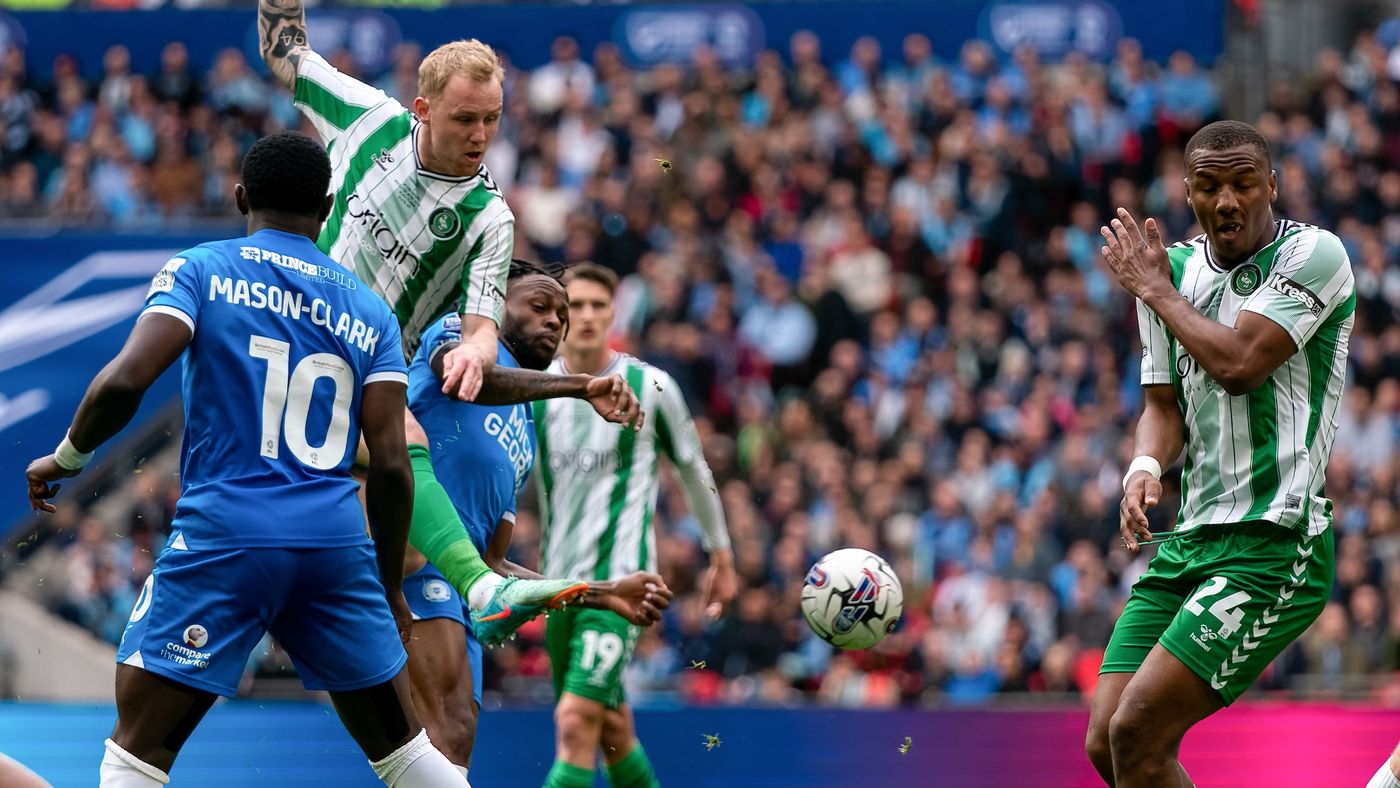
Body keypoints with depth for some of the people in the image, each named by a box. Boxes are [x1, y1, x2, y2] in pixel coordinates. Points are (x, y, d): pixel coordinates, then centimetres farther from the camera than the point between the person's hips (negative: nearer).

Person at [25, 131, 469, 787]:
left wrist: (66, 457, 8)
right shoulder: (370, 311, 13)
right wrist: (390, 588, 16)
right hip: (337, 543, 3)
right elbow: (390, 464, 6)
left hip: (223, 536, -3)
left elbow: (126, 380, -11)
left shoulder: (200, 271, 4)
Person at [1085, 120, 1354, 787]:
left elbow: (1239, 364, -19)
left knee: (1135, 734, -17)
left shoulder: (1313, 253, -8)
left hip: (1274, 546, -8)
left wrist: (1155, 289, -4)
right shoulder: (1173, 268, 13)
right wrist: (1145, 468, -7)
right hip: (1189, 537, 8)